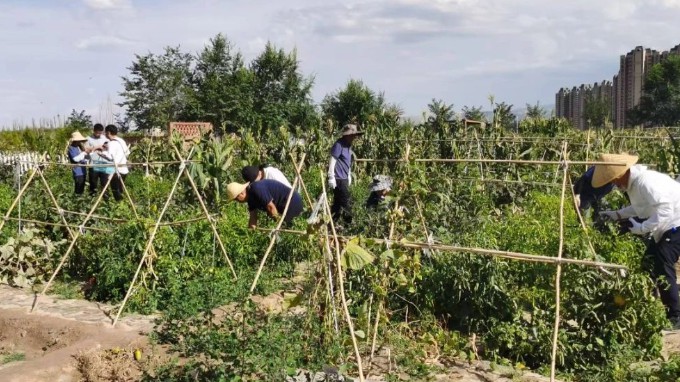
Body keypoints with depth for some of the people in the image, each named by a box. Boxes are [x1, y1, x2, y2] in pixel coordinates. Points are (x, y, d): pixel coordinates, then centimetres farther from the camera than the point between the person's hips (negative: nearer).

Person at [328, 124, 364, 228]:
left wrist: (349, 176, 25)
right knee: (347, 201, -8)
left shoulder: (348, 145, 14)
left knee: (338, 202, 12)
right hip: (338, 178, -10)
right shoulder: (339, 144, -15)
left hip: (344, 178, 10)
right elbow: (332, 161, -18)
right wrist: (331, 177, -21)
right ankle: (349, 222, -2)